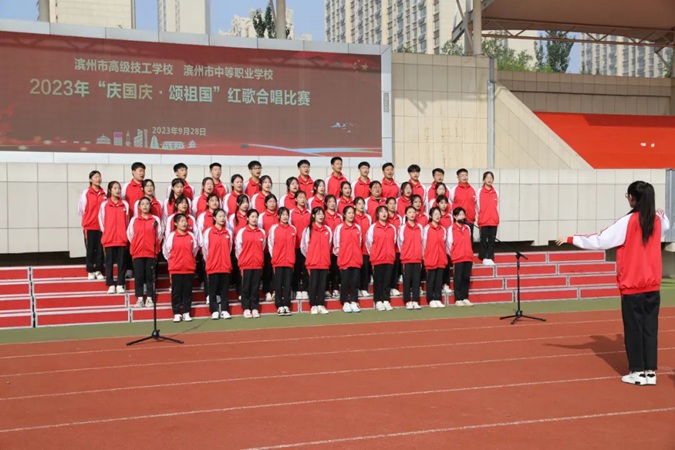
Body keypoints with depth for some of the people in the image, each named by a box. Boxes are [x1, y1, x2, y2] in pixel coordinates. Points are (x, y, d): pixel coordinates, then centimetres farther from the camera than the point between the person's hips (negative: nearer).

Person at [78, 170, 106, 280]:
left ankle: (98, 271, 11)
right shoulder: (86, 193, -1)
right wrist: (88, 218, 9)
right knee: (90, 249, 3)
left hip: (101, 225, 2)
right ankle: (90, 271, 10)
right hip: (89, 226, -2)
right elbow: (81, 209, 5)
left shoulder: (104, 194, 4)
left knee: (100, 249, 3)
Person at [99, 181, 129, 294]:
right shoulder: (104, 204, 2)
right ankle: (110, 285, 8)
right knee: (109, 262, 3)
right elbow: (101, 219, 5)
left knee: (121, 262, 3)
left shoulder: (125, 204, 6)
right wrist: (105, 233, 1)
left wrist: (126, 234, 6)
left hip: (122, 238, 1)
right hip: (109, 238, -1)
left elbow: (127, 220, 10)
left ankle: (120, 285, 9)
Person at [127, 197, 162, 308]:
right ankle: (139, 299, 7)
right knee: (139, 276, 2)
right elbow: (130, 235, 10)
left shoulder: (156, 219, 5)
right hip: (137, 253, 1)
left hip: (151, 252, -1)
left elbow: (159, 236, 6)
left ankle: (149, 299, 8)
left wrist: (154, 246, -2)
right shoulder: (134, 220, 7)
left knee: (150, 276, 2)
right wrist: (136, 246, 9)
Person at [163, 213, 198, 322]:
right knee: (176, 292, 2)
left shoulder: (191, 236, 4)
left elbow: (194, 250, 14)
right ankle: (177, 313, 9)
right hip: (175, 269, -2)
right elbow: (167, 252, 3)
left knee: (187, 292, 6)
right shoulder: (172, 236, -4)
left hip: (189, 268, 2)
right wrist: (174, 261, 11)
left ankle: (186, 313, 13)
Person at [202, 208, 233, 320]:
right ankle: (214, 311, 8)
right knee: (213, 289, 2)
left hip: (225, 266, 3)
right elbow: (205, 249, 3)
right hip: (213, 266, -2)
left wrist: (225, 260, 13)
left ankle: (224, 310, 11)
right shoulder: (208, 232, -3)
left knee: (225, 289, 5)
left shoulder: (228, 232, 6)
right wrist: (209, 261, 8)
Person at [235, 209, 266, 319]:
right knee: (246, 287, 2)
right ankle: (246, 309, 8)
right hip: (246, 264, -2)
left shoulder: (262, 232, 7)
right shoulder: (241, 232, -1)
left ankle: (255, 308, 11)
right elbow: (238, 248, 4)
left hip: (258, 264, 2)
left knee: (255, 287, 5)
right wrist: (242, 260, 8)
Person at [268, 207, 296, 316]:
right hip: (278, 261, -2)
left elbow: (293, 245, 13)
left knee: (288, 284, 4)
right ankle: (279, 306, 6)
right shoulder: (274, 228, 0)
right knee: (278, 284, 1)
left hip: (289, 261, 2)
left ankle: (286, 305, 10)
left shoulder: (293, 229, 7)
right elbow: (270, 244, 2)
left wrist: (292, 257, 8)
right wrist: (273, 257, -1)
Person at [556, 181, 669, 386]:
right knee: (650, 328, 8)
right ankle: (650, 372, 10)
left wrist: (570, 239, -10)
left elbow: (599, 241, -16)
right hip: (652, 285, 5)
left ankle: (637, 372, 8)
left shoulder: (627, 222, -15)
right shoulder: (658, 220, 3)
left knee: (633, 329, 4)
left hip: (632, 286, -5)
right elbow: (666, 226, 29)